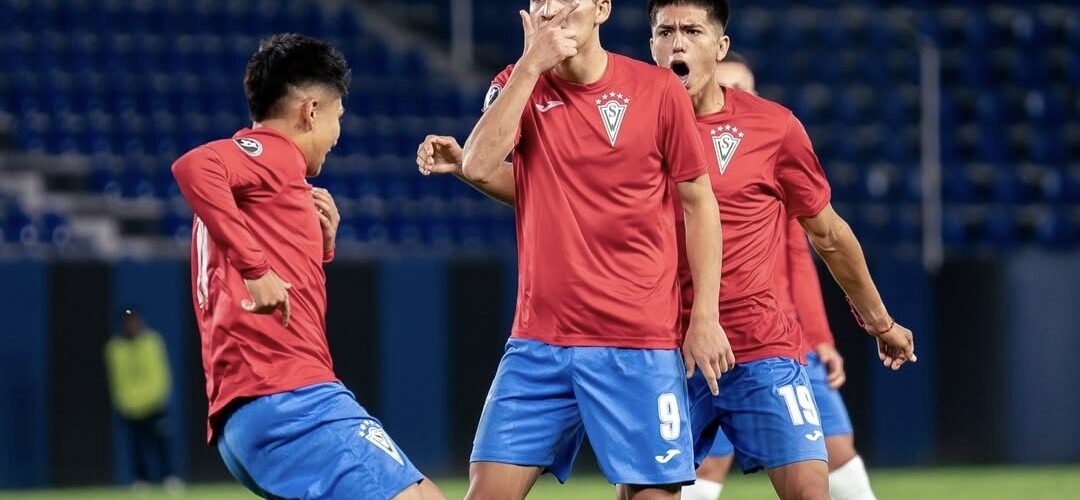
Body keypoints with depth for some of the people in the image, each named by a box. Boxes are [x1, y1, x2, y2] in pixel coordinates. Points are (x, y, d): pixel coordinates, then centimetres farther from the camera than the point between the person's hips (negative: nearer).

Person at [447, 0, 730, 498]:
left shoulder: (657, 90, -2)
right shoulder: (518, 84, 4)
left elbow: (699, 202, 5)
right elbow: (480, 166, -13)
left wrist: (705, 316, -1)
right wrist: (530, 65, -15)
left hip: (638, 343, -2)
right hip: (538, 340, 2)